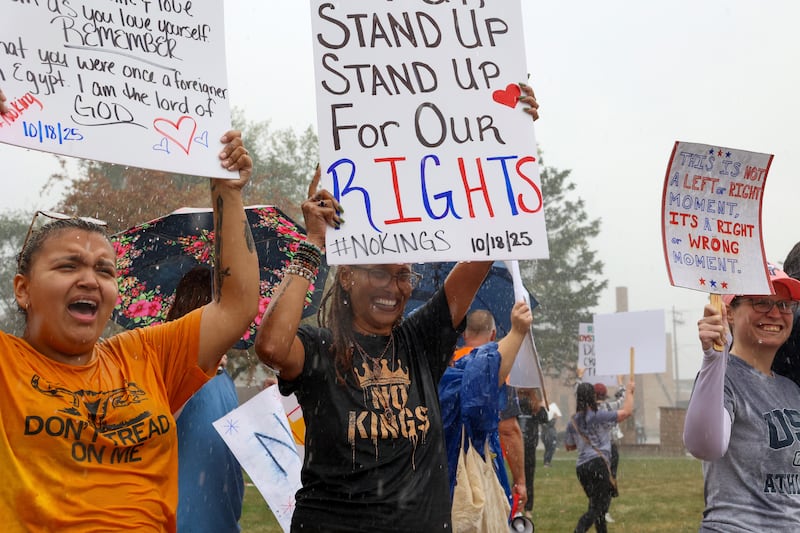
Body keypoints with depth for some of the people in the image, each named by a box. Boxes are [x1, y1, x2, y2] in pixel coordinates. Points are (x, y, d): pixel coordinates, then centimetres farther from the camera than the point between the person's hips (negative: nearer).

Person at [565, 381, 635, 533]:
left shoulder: (573, 422, 13)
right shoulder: (598, 416, -5)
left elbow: (569, 446, 23)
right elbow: (627, 412, -3)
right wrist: (630, 392, 11)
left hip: (581, 467, 7)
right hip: (598, 463, -7)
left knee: (597, 505, 19)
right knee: (597, 507, -10)